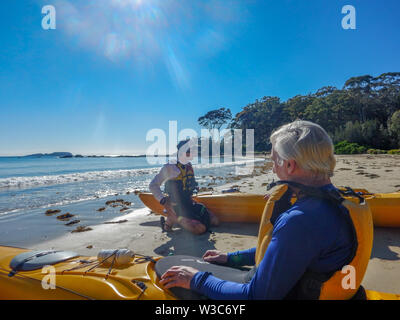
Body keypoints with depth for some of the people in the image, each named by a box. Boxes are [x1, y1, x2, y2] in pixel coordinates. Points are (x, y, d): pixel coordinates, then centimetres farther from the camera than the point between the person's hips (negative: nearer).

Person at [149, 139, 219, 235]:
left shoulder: (188, 166, 10)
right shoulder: (169, 167, -13)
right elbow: (153, 185, -11)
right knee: (200, 229, -26)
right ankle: (174, 219, -5)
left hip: (190, 204, 8)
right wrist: (163, 201, -16)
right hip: (179, 208, -8)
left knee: (215, 221, 5)